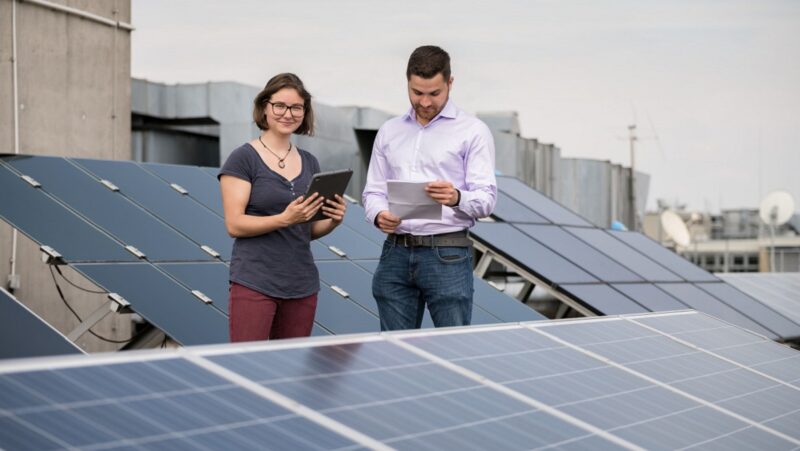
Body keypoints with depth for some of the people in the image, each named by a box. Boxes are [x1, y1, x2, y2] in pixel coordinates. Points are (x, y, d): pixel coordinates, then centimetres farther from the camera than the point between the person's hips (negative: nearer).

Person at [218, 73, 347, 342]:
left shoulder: (309, 163, 13)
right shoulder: (243, 158, -3)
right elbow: (234, 224, -10)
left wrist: (333, 221, -4)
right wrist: (285, 219, -22)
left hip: (302, 286, 6)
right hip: (254, 284, -5)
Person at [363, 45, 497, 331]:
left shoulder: (473, 131, -1)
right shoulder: (389, 131, 14)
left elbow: (486, 200, -7)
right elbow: (373, 191, 16)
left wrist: (457, 198, -29)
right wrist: (379, 215, -7)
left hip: (447, 256, -4)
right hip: (396, 253, 4)